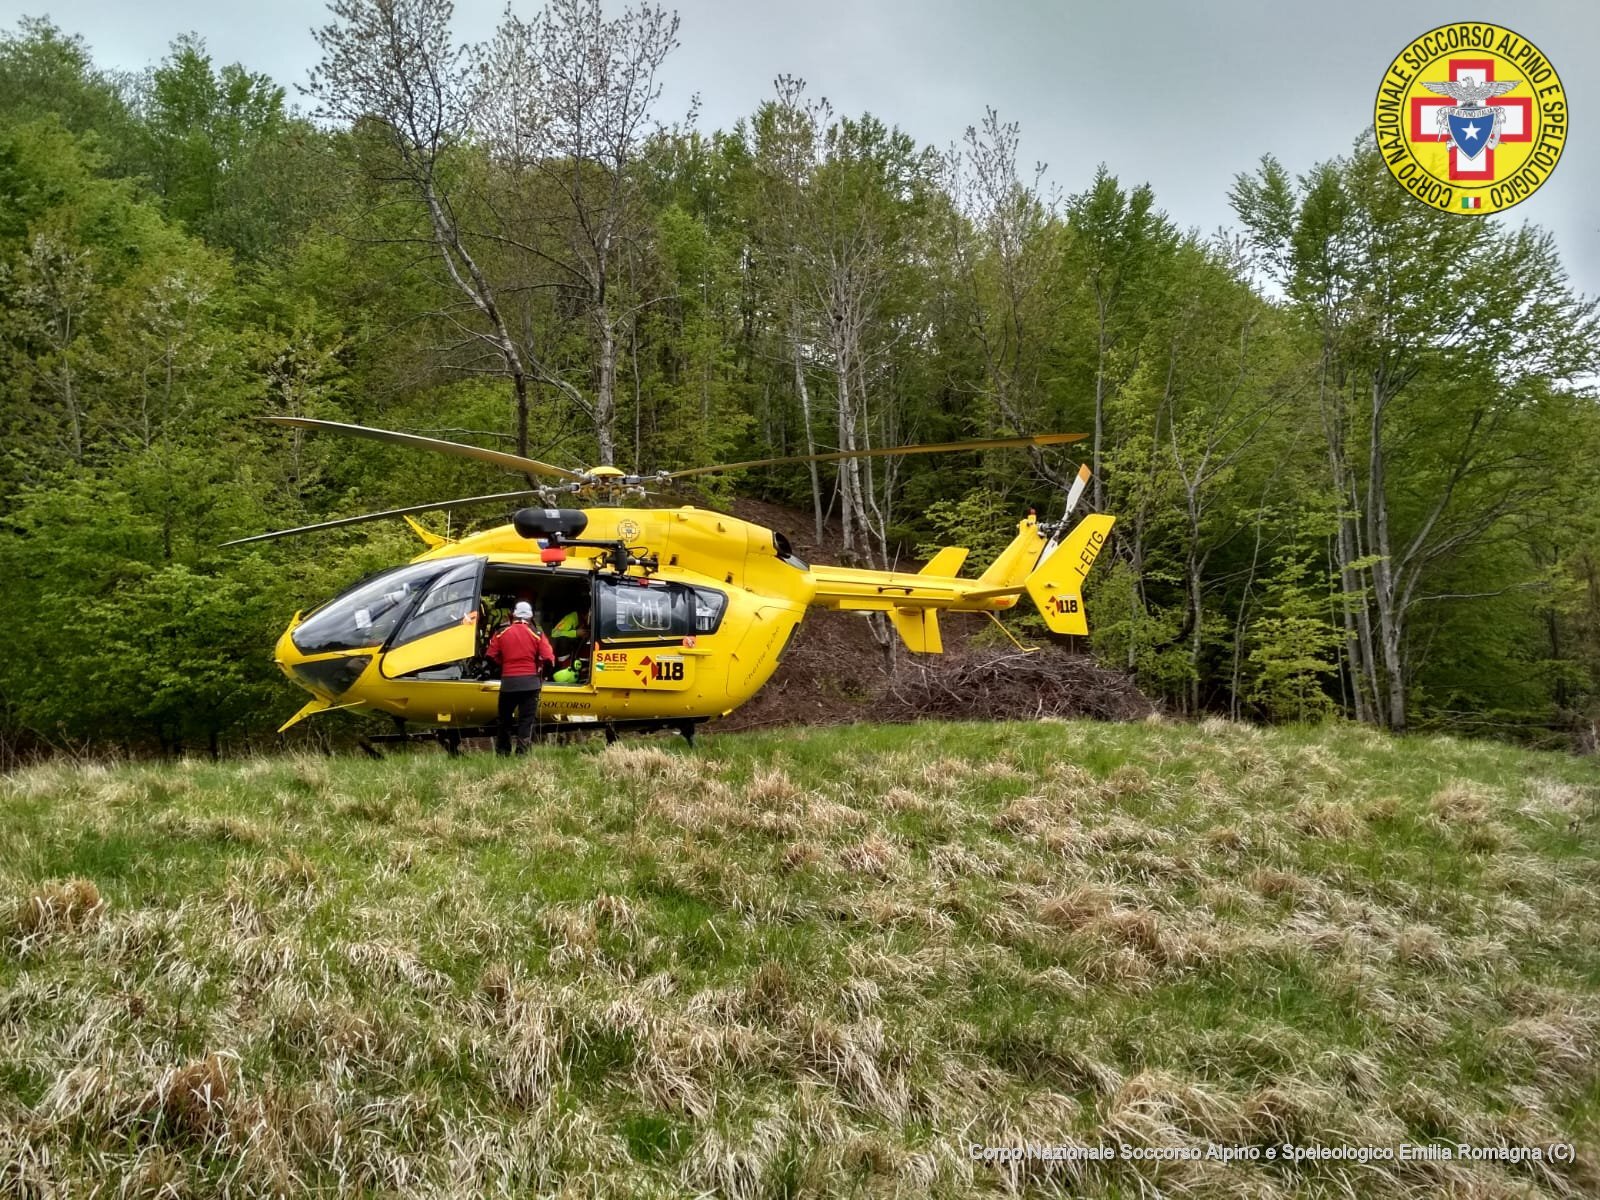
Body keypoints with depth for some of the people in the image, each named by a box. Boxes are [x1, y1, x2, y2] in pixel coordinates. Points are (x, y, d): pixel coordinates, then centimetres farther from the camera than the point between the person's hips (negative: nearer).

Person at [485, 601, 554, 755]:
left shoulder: (501, 633, 2)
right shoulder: (537, 634, -2)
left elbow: (491, 656, 0)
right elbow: (549, 659, -8)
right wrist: (542, 673, 11)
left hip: (508, 681, 2)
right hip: (530, 682, -1)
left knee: (505, 719, 16)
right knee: (526, 720, 3)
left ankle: (502, 753, 21)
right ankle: (522, 752, -4)